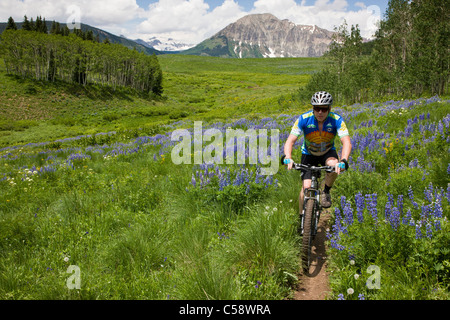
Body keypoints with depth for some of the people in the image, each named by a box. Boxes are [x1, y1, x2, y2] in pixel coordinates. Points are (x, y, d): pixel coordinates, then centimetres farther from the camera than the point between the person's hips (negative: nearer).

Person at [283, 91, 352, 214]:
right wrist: (288, 158, -47)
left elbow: (347, 142, -33)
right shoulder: (304, 119, -25)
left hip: (328, 153, 0)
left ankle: (326, 192, -6)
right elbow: (290, 141, -28)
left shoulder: (336, 120, -25)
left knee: (334, 165, -34)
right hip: (309, 154, 0)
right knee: (306, 186, -14)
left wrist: (343, 161, -51)